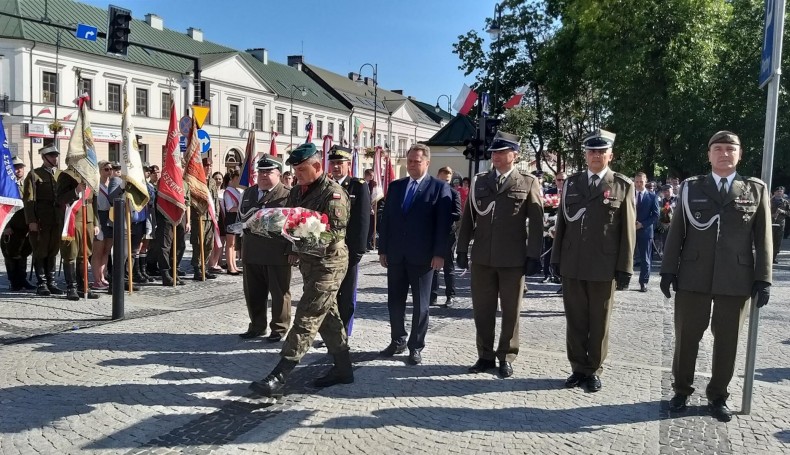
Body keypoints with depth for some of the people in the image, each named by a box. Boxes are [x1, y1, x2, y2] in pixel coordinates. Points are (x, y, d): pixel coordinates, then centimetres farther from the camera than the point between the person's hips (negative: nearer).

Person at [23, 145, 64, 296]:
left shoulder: (61, 175, 16)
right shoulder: (34, 175, 1)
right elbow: (28, 199, -5)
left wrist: (64, 218, 9)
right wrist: (31, 220, -13)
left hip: (57, 220, 4)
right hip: (40, 220, -4)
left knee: (53, 252, 9)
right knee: (40, 253, 1)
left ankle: (51, 282, 15)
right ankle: (41, 284, 7)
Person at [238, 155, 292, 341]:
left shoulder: (288, 194, -5)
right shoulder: (248, 192, 15)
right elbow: (241, 216, 15)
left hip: (277, 253, -5)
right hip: (252, 252, 6)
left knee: (279, 293, 5)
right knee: (253, 293, 14)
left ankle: (279, 329, 19)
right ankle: (257, 327, 28)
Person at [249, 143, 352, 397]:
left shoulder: (333, 194, -14)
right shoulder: (297, 192, 11)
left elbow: (335, 233, -20)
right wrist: (294, 250, 4)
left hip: (328, 264, -9)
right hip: (308, 262, 9)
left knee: (306, 319, -8)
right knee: (327, 316, 14)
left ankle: (280, 375, -6)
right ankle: (343, 368, 26)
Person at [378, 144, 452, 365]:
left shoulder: (440, 187, -3)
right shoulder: (395, 186, 11)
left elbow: (444, 223, -8)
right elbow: (385, 219, 11)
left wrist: (439, 253, -13)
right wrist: (382, 249, 6)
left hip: (422, 256, -4)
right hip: (395, 255, 4)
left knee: (420, 304, 6)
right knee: (395, 301, 11)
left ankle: (416, 346, 17)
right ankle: (398, 341, 26)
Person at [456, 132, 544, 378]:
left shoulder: (529, 183, 1)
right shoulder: (479, 181, 10)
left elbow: (536, 222, -3)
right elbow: (468, 217, 10)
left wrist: (534, 256, -8)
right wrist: (462, 250, 6)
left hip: (513, 259, -3)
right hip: (482, 258, 3)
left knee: (511, 311, 7)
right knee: (482, 309, 9)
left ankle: (506, 357, 21)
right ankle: (485, 356, 22)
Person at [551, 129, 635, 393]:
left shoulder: (623, 186, 1)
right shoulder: (571, 183, 9)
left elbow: (627, 230, -2)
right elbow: (562, 222, 10)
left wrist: (625, 267, -6)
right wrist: (556, 258, 6)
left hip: (604, 267, -2)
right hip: (572, 265, 3)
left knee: (599, 322, 8)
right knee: (575, 320, 9)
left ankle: (594, 371, 22)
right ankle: (579, 368, 22)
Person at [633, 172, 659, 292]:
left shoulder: (652, 196, 1)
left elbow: (655, 215, -2)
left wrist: (642, 224, -12)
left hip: (645, 230, -1)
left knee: (645, 258, 4)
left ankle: (643, 283, 10)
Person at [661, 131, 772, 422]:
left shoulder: (756, 190, 7)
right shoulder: (691, 188, 6)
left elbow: (763, 238, 4)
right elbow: (676, 232, 4)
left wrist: (763, 278, -1)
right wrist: (668, 270, 0)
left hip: (737, 280, 0)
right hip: (693, 277, 0)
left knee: (727, 341, 9)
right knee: (686, 337, 9)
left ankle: (717, 396, 25)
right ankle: (682, 390, 26)